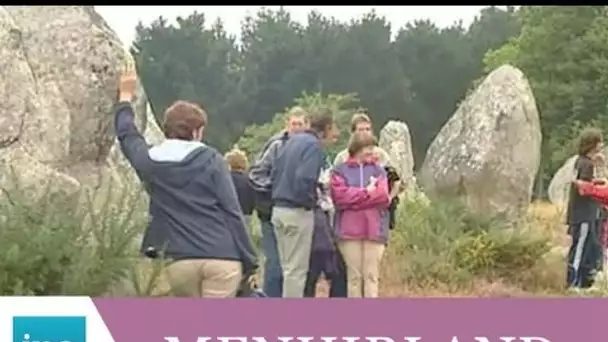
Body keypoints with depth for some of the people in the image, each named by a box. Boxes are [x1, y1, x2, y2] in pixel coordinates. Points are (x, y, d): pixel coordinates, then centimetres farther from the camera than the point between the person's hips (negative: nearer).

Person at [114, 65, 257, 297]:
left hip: (180, 261, 3)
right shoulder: (211, 160, 3)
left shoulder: (150, 162, 11)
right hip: (222, 258, -2)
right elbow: (231, 211, -2)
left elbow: (127, 135, 32)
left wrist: (126, 96, 48)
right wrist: (248, 261, 2)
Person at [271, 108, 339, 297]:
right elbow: (304, 179, -25)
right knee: (297, 269, -1)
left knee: (288, 267, 15)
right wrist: (310, 202, -9)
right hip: (298, 212, -8)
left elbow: (274, 174, 15)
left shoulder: (292, 140, 14)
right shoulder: (314, 146, -13)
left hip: (278, 209, 8)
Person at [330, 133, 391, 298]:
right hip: (349, 231, -1)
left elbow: (383, 197, -3)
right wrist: (367, 192, -5)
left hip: (374, 231, 1)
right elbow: (340, 197, -10)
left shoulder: (378, 170, 11)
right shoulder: (340, 170, 4)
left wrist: (354, 196, -7)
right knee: (354, 275, 3)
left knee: (371, 275, 1)